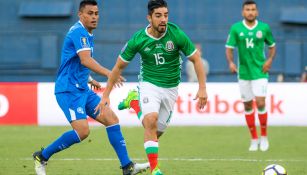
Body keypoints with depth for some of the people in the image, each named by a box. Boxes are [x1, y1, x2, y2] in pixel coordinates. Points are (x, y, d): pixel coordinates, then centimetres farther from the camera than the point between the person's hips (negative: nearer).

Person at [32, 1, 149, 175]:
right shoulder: (78, 32, -14)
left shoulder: (87, 34, 17)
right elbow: (85, 60, -29)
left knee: (112, 119, 0)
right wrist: (108, 73, -38)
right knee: (82, 130, -21)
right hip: (69, 90, -10)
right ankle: (42, 157, -4)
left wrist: (90, 79, 22)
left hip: (83, 90, 10)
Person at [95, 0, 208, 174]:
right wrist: (106, 95, -2)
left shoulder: (177, 34, -16)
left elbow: (196, 59, -5)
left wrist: (202, 88, -13)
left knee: (158, 131, 8)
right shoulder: (138, 39, -14)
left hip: (171, 88, 2)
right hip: (149, 84, -2)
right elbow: (119, 66, -2)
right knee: (151, 120, -28)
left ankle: (135, 104, 35)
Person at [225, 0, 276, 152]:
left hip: (260, 72, -2)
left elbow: (272, 46, 11)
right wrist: (230, 62, -16)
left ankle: (264, 136, 6)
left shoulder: (264, 28, -1)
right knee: (247, 106, 7)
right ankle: (254, 139, 19)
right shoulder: (236, 28, -2)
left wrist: (269, 60, -6)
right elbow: (229, 48, 1)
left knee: (260, 103, -12)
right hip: (244, 72, 2)